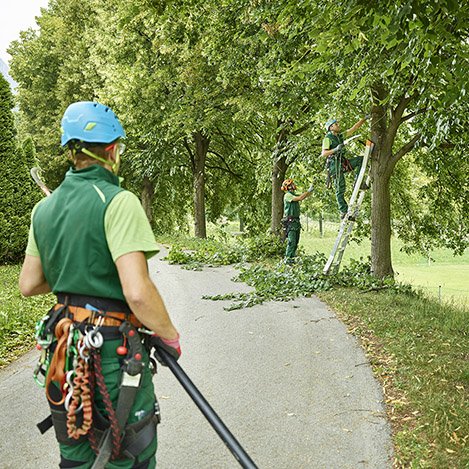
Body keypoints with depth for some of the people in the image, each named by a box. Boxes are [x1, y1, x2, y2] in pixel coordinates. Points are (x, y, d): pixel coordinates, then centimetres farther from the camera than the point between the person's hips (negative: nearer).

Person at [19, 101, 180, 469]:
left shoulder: (44, 208, 5)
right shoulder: (118, 201, -17)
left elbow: (29, 285, 11)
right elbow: (137, 292, -26)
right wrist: (170, 335, -10)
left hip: (64, 350, 7)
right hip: (114, 352, -7)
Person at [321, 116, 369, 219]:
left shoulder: (341, 136, 16)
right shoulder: (328, 138, -5)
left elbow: (354, 128, 17)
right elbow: (324, 153, -16)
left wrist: (364, 119, 12)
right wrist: (335, 149, -28)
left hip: (343, 163, 8)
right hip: (335, 165, -8)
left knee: (361, 159, -2)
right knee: (340, 189, -7)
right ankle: (343, 212, -3)